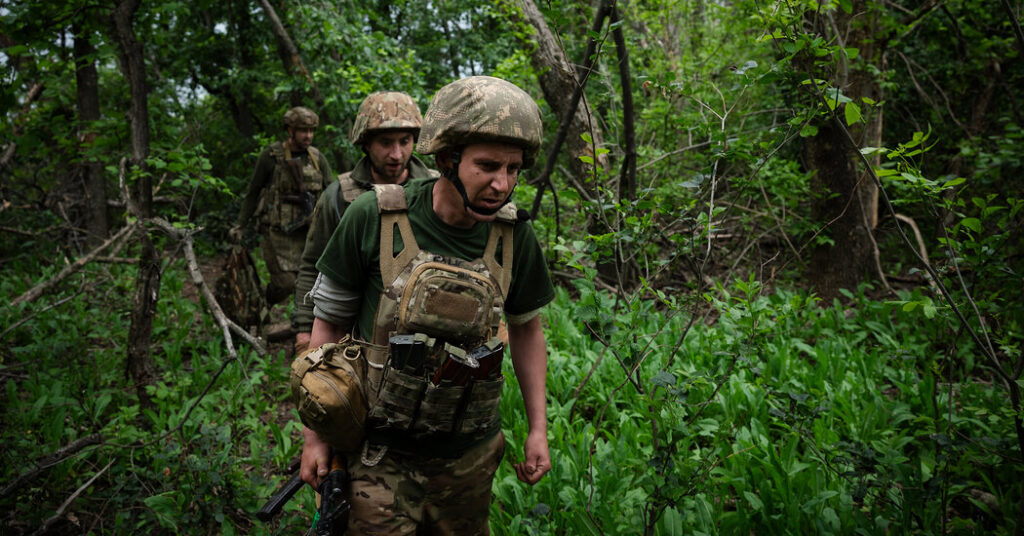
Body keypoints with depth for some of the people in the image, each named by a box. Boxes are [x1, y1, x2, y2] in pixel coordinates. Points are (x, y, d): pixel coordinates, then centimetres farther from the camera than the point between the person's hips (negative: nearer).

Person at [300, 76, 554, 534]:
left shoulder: (514, 236, -9)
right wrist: (315, 434, -2)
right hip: (381, 451, -2)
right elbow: (329, 322, -5)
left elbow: (525, 326, 8)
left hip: (469, 454, 3)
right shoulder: (373, 218, -16)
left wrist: (538, 428, 8)